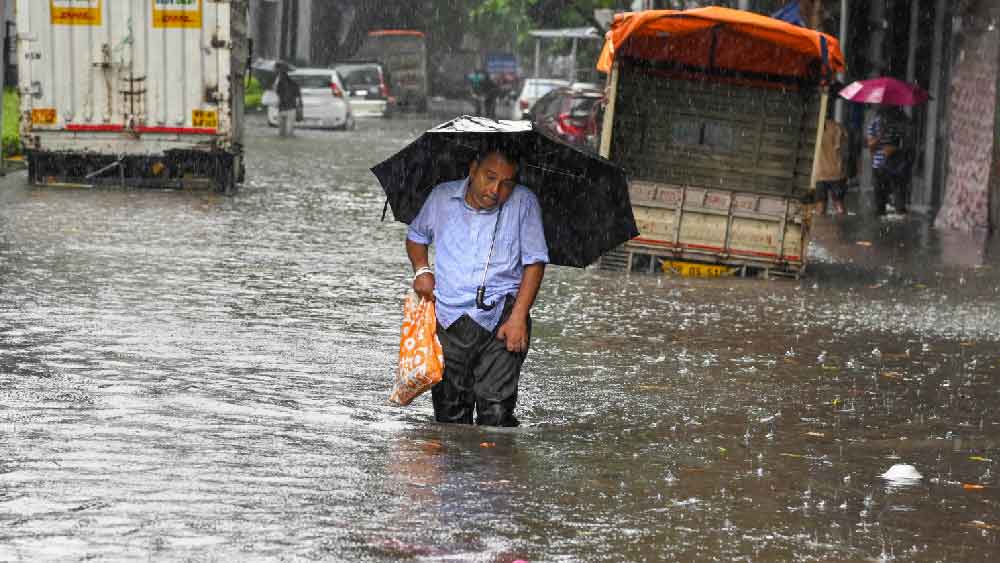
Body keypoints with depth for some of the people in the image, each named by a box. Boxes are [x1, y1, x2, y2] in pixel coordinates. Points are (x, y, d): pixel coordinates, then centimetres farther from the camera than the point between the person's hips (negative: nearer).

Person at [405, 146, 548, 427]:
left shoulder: (524, 202, 0)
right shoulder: (442, 198, 8)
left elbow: (534, 262, -1)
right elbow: (416, 236, 25)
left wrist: (518, 317, -10)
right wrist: (422, 269, 4)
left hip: (501, 318, -3)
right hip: (448, 318, 3)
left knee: (496, 411, -14)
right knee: (449, 412, 4)